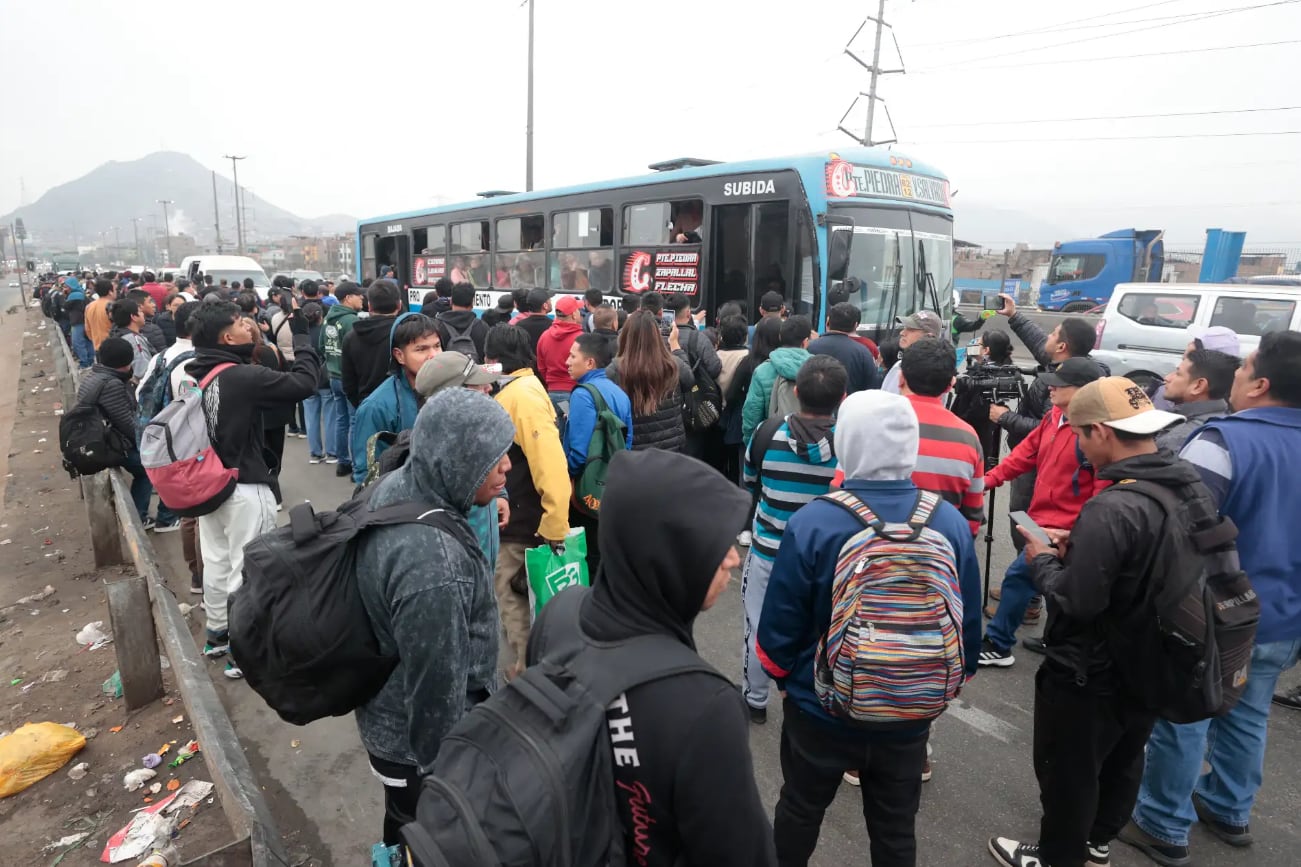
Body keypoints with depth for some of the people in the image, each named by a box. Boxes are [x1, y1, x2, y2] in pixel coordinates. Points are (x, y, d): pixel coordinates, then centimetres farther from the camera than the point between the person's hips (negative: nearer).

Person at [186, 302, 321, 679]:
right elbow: (303, 383, -22)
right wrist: (302, 338, -10)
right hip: (244, 489, -8)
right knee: (248, 567, 3)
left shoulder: (190, 374, 2)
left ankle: (217, 632, 35)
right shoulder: (243, 377, -22)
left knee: (216, 561, 20)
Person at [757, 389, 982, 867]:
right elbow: (968, 625, -3)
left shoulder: (812, 522, -25)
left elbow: (780, 623, -16)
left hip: (821, 709, -2)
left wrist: (784, 676, 6)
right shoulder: (951, 522, -14)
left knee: (799, 811, 23)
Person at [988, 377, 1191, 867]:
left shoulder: (1111, 509, -33)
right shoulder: (1192, 487, -5)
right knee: (1123, 760, 28)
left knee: (1068, 771, 15)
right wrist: (1080, 550, 2)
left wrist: (1043, 560, -14)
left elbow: (1076, 602, -31)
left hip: (1090, 674, -8)